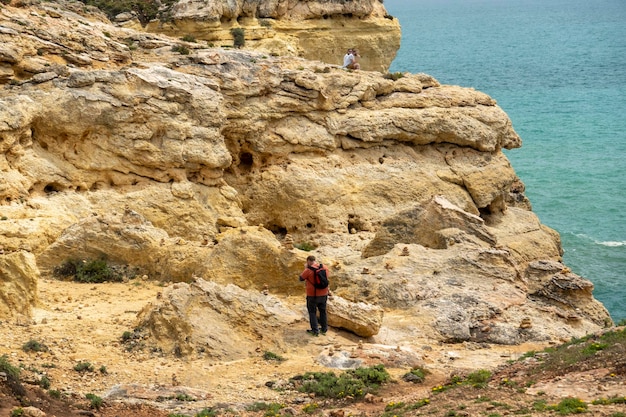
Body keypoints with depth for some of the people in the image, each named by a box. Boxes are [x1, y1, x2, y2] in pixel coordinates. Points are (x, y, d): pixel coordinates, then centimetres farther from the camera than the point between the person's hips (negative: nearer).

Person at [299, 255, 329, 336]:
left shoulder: (308, 270, -19)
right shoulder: (324, 267, -2)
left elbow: (301, 278, -6)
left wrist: (305, 268, 3)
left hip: (312, 295, -5)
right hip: (323, 294, 5)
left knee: (312, 312, 8)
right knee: (323, 311, 19)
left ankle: (315, 330, 6)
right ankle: (324, 329, 27)